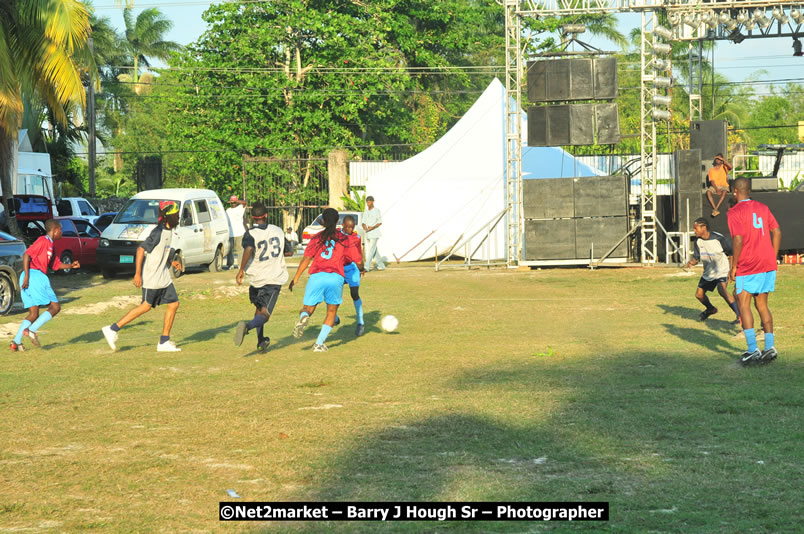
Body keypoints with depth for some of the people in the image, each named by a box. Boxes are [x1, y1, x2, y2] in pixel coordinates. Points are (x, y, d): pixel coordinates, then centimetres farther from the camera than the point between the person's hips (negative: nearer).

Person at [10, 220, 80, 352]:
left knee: (34, 313, 9)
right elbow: (26, 255, -14)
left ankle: (16, 342, 0)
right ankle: (32, 330, -16)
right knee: (55, 306, -5)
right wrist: (27, 276, -19)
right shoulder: (43, 241, -6)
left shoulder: (50, 245, 25)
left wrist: (71, 266, 14)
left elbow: (57, 265, 31)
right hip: (35, 275, -10)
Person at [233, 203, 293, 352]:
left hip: (256, 278, 1)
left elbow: (249, 249, -30)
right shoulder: (278, 231, 4)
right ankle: (248, 326, -39)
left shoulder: (250, 234, -8)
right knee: (264, 314, -9)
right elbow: (289, 252, 14)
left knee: (259, 308, 24)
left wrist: (241, 270, -25)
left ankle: (261, 342, 26)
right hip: (275, 278, -1)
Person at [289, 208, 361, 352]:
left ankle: (303, 317, -26)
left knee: (308, 309, 11)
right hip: (336, 277, 0)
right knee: (331, 312, 16)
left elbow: (306, 259, 0)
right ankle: (319, 344, 3)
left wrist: (296, 278, 3)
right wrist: (361, 269, 35)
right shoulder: (344, 240, 11)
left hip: (316, 276, 0)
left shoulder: (317, 238, 10)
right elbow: (358, 261, 12)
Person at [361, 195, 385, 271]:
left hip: (375, 234, -7)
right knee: (373, 251, 10)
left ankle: (367, 266, -21)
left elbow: (380, 222, -8)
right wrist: (364, 227, -8)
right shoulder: (366, 212, 15)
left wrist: (372, 227, -21)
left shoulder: (377, 211, -5)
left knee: (371, 250, -13)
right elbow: (364, 222, 16)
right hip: (368, 234, 7)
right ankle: (381, 266, 19)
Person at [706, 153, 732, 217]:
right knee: (708, 192, -32)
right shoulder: (712, 170, 7)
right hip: (715, 186, 1)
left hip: (724, 186, -1)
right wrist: (717, 190, -20)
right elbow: (712, 181, -4)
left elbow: (730, 167, -17)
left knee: (724, 192, -37)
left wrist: (723, 159, -12)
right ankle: (715, 209, -40)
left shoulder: (724, 167, 7)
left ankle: (715, 209, -42)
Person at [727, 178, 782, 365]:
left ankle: (753, 350, -11)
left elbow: (738, 240, -17)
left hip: (748, 266, -6)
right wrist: (773, 258, 15)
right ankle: (770, 347, 7)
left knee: (743, 304, -2)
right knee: (762, 305, 14)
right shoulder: (762, 208, 12)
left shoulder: (734, 212, -8)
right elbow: (777, 232, 10)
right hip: (768, 264, 6)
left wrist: (733, 266, -10)